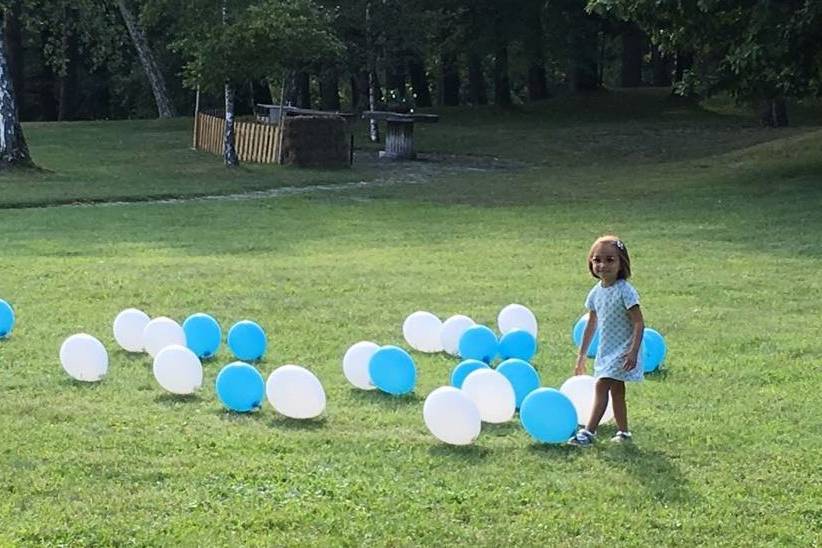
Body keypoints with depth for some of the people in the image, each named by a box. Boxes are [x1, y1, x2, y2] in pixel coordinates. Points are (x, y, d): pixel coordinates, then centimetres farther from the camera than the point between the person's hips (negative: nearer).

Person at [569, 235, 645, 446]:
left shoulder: (625, 291, -17)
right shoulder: (596, 292, 5)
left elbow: (639, 324, -18)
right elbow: (592, 325, 16)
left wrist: (633, 352, -26)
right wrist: (582, 354, 19)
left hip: (622, 351, -8)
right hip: (606, 351, 8)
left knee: (602, 385, -16)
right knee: (616, 392, 14)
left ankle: (588, 431, -17)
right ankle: (623, 432, 23)